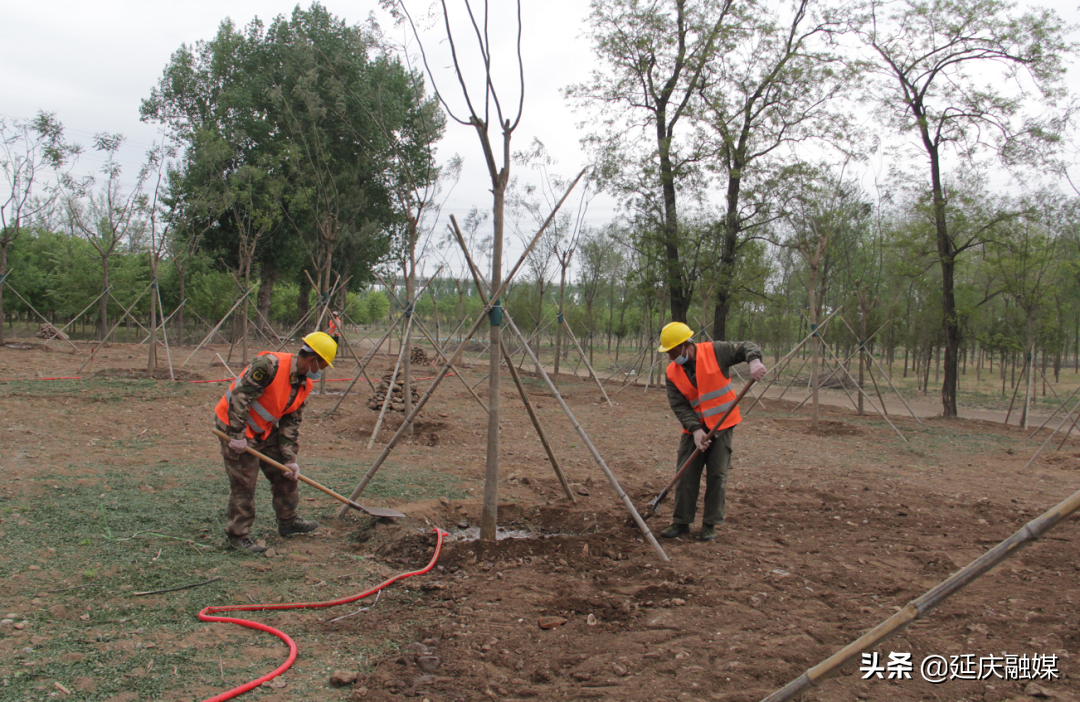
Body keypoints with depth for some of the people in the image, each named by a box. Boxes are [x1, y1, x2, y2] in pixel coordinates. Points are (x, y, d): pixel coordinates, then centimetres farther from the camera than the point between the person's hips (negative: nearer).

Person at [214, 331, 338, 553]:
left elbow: (291, 424, 4)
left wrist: (290, 459, -2)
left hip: (265, 430, 9)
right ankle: (238, 535, 9)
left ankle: (288, 522, 29)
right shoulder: (270, 364, -27)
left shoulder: (304, 385, 0)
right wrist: (238, 435, -27)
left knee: (286, 473, 12)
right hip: (236, 427, -9)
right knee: (244, 483, -5)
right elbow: (239, 396, -29)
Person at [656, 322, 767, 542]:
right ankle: (681, 522, 15)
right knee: (686, 475, 2)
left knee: (717, 476, 1)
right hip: (694, 428, 3)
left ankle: (710, 525, 11)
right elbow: (678, 405, -6)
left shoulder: (715, 351, -11)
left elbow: (746, 347, -7)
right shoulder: (672, 372, -3)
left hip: (722, 425, -3)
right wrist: (695, 429, -19)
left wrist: (754, 361, -30)